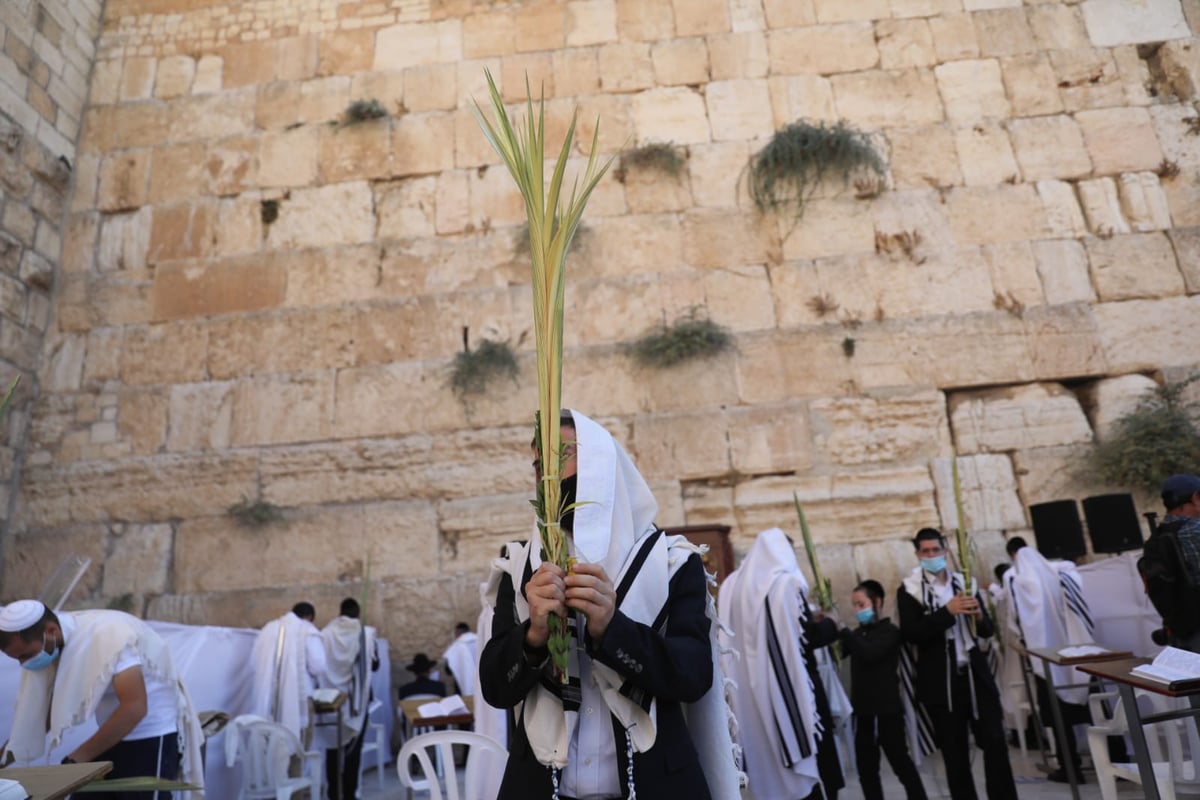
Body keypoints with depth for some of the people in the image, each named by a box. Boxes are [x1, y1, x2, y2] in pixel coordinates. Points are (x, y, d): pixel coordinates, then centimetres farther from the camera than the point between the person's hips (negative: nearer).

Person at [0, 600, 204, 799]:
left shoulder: (108, 635, -26)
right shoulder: (54, 645, -2)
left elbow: (134, 708, -30)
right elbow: (41, 710, 7)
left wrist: (77, 758, -25)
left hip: (152, 739, -7)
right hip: (111, 738, 8)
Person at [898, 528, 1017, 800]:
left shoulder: (963, 583, 9)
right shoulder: (909, 591, -4)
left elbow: (987, 630, 11)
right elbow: (911, 633, -16)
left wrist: (979, 615, -12)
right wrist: (948, 611, -22)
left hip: (976, 675, 3)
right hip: (940, 682, -3)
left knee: (995, 743, 3)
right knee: (954, 753, 8)